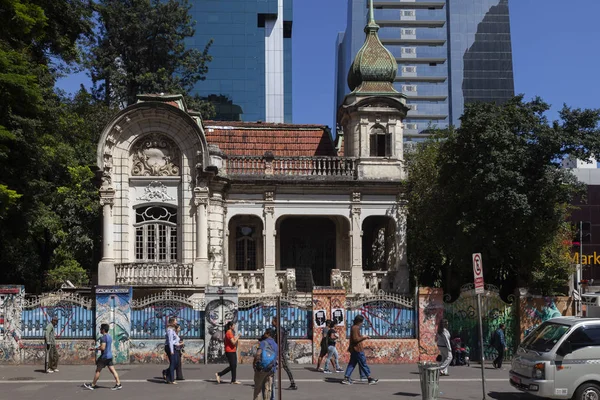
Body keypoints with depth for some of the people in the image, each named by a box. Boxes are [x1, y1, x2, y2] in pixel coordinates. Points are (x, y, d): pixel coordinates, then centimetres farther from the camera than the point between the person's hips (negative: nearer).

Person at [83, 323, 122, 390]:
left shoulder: (103, 337, -16)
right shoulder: (109, 337, 14)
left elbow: (102, 347, -24)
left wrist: (96, 348, -6)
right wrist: (95, 348, 23)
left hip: (104, 356, -9)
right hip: (109, 356, 9)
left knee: (98, 371, 3)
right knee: (112, 370, 4)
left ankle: (92, 385, 12)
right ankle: (118, 384, -2)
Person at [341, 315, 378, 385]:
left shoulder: (354, 327, 16)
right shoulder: (355, 328, -16)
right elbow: (356, 339, -22)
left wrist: (363, 337, 18)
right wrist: (363, 337, -13)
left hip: (354, 349, 10)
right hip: (357, 349, -10)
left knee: (351, 364, 9)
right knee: (363, 364, -3)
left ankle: (346, 378, 5)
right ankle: (370, 379, 3)